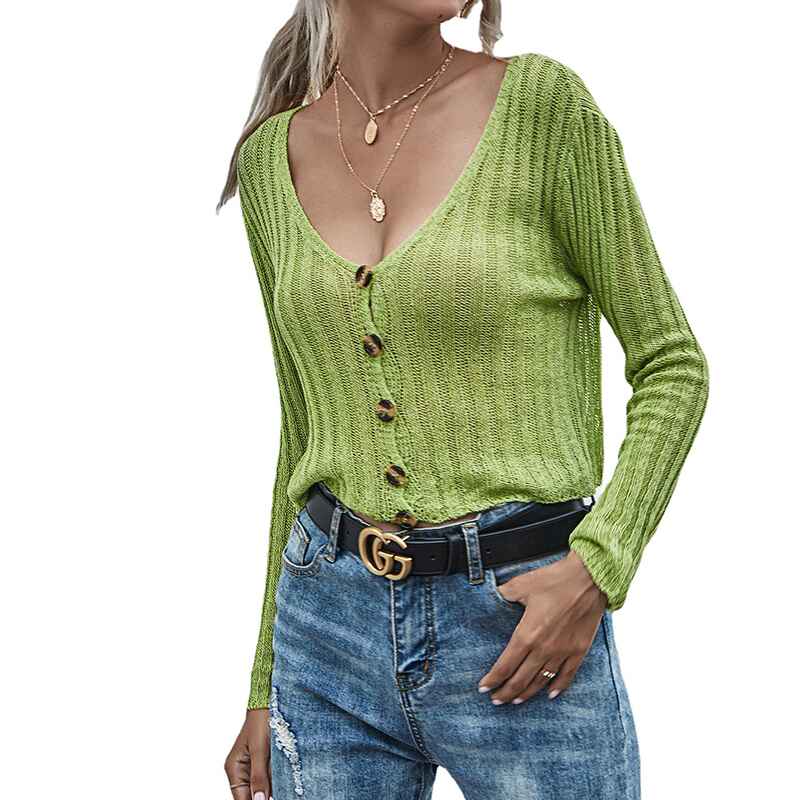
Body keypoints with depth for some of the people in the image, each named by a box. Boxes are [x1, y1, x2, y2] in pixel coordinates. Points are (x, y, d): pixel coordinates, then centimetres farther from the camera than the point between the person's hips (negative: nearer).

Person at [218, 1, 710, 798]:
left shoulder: (543, 103, -7)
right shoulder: (271, 158, 5)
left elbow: (672, 365, -2)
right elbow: (306, 426, 11)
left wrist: (598, 567, -16)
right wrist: (265, 686, 13)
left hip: (520, 627, -3)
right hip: (329, 625, 3)